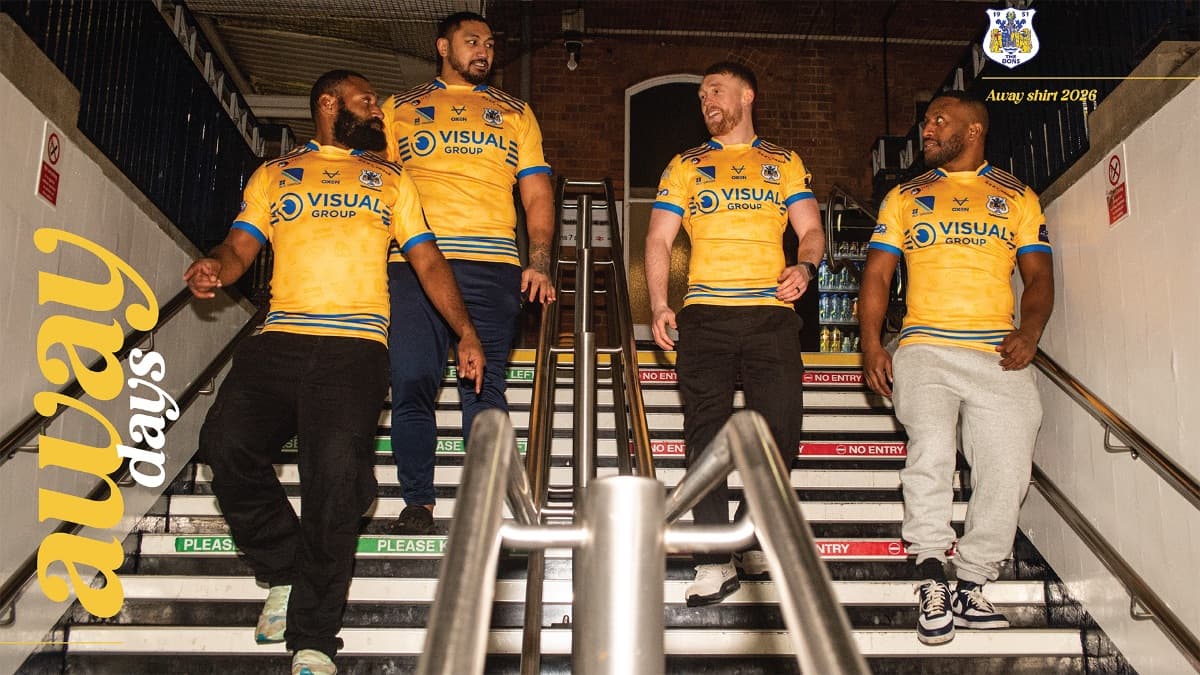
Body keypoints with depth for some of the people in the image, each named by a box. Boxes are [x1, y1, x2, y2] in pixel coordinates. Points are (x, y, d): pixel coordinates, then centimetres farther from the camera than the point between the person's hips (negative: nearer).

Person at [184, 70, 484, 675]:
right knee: (225, 442, -22)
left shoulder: (389, 179, 23)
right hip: (280, 337, 2)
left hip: (356, 344, -1)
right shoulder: (274, 174, 24)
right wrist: (213, 268, -9)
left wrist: (466, 331, 3)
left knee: (337, 466, -21)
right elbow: (240, 246, 16)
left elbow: (428, 262, 16)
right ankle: (284, 573, 3)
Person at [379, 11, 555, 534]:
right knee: (411, 383, -5)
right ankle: (418, 502, 5)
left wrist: (540, 263, 1)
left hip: (491, 264, 0)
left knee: (484, 386, -5)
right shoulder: (399, 109, 20)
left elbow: (537, 194, 15)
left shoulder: (514, 113, 22)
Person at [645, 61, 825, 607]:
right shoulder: (685, 167, 18)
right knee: (706, 430, -6)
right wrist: (659, 306, -5)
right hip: (705, 313, 0)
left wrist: (804, 267, -12)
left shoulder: (784, 164, 19)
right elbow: (659, 238, 10)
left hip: (772, 312, 0)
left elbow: (810, 229, 12)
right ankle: (714, 561, -2)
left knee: (780, 428, -5)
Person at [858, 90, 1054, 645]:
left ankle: (970, 589, 3)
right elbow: (877, 274, 12)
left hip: (999, 354, 1)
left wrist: (1030, 331, -8)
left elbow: (1038, 275, 13)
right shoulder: (904, 198, 18)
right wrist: (871, 344, -3)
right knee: (931, 448, -23)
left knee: (1007, 470, -10)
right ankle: (932, 581, -11)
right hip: (923, 348, -1)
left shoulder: (1018, 198, 18)